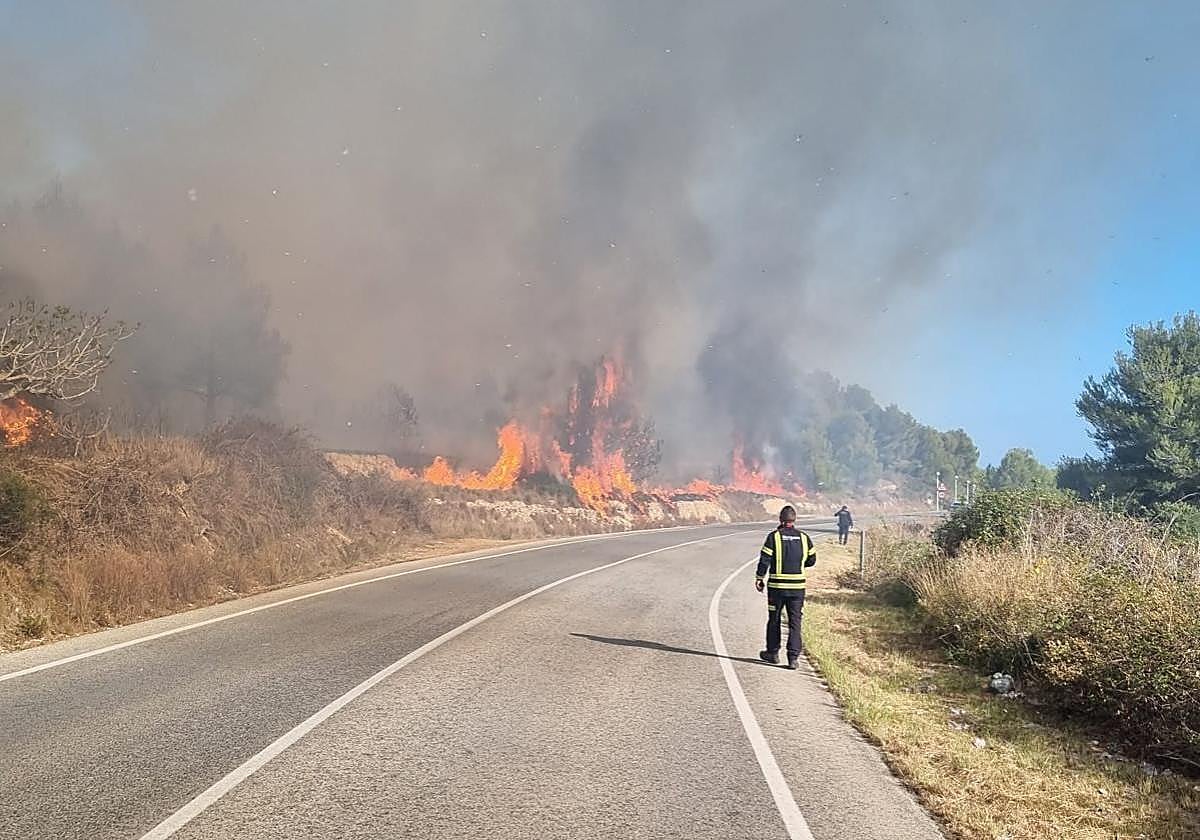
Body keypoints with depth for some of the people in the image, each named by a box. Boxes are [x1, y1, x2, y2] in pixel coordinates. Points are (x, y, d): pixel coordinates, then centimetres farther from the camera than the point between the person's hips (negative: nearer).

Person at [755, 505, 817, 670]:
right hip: (798, 586, 2)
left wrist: (759, 578, 1)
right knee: (795, 622, 6)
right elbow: (812, 560, 10)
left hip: (776, 586, -2)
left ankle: (773, 653, 23)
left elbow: (764, 560, -9)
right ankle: (793, 657, 0)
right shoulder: (804, 538, 2)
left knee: (774, 620, 13)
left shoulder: (774, 537, -8)